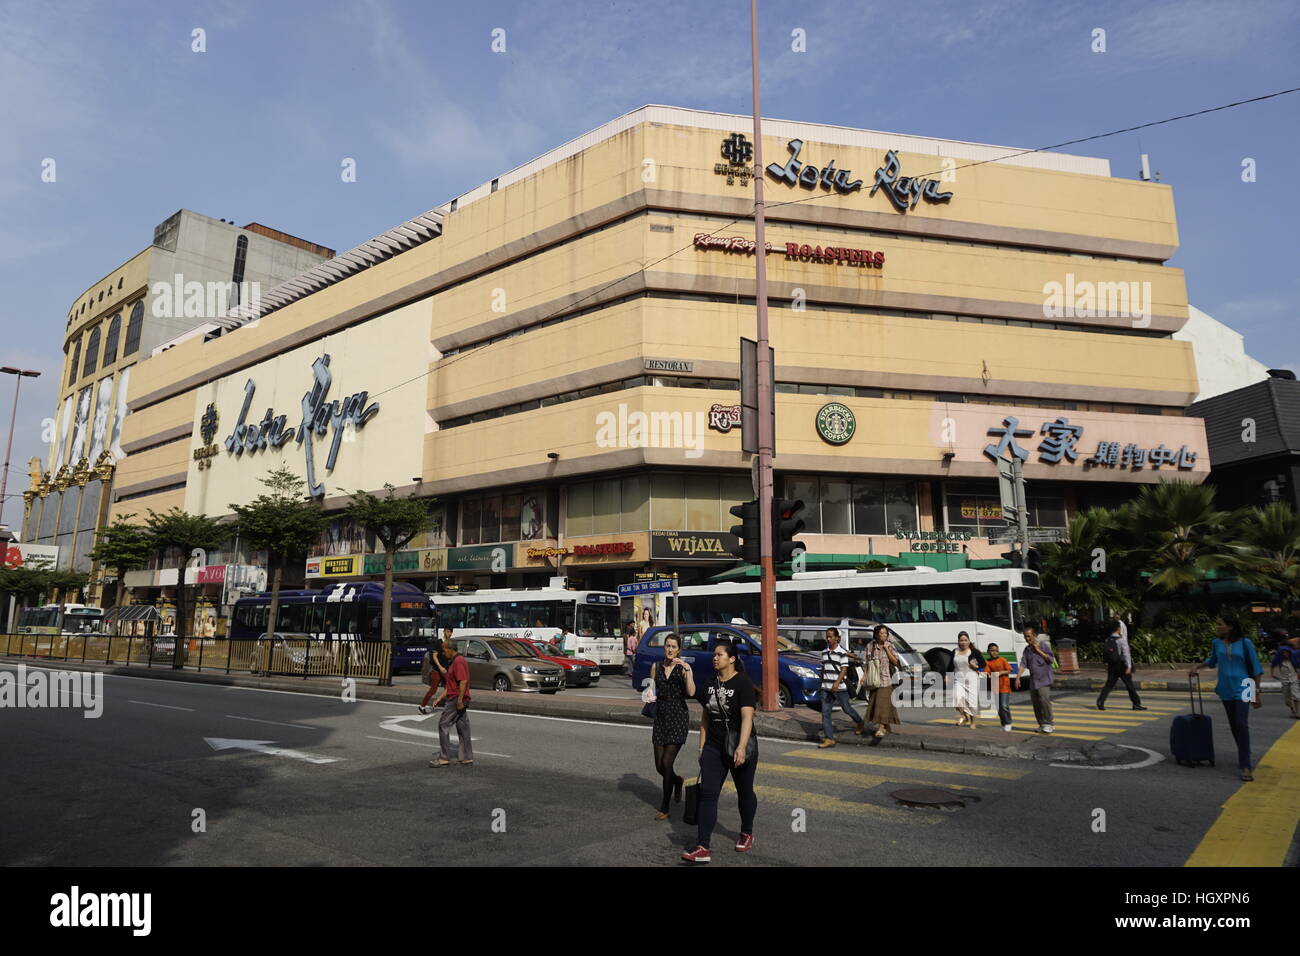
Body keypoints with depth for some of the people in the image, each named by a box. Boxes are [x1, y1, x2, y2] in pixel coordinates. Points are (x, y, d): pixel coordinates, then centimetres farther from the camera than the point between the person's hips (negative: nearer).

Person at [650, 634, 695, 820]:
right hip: (660, 715, 4)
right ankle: (678, 781, 41)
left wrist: (687, 670, -28)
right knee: (659, 766, 8)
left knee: (667, 763, -7)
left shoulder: (684, 667, -6)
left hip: (678, 716, -4)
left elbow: (691, 692, -19)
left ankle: (665, 807, 8)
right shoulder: (656, 667, 6)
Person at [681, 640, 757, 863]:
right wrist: (702, 745, 11)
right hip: (714, 747, 5)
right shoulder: (711, 684, 6)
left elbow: (747, 717, -21)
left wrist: (741, 747, -30)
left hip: (739, 748, -5)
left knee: (744, 792, 14)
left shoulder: (743, 683, -13)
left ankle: (747, 834, 37)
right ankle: (702, 848, -7)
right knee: (707, 794, -5)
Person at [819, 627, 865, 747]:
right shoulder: (824, 652, 10)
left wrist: (837, 683, -26)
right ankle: (829, 739, 0)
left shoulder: (842, 652, -8)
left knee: (846, 709, 9)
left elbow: (844, 669, -14)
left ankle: (859, 723, 39)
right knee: (825, 712, -2)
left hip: (839, 687, -5)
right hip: (826, 688, 5)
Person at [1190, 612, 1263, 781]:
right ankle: (1243, 756, 28)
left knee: (1241, 724, -14)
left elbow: (1255, 668, -1)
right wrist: (1197, 667, 14)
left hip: (1241, 688, -4)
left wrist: (1257, 693, -1)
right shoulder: (1217, 643, 5)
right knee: (1233, 725, 11)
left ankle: (1245, 766, -13)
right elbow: (1212, 660, 26)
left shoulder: (1245, 643, -6)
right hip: (1226, 689, 4)